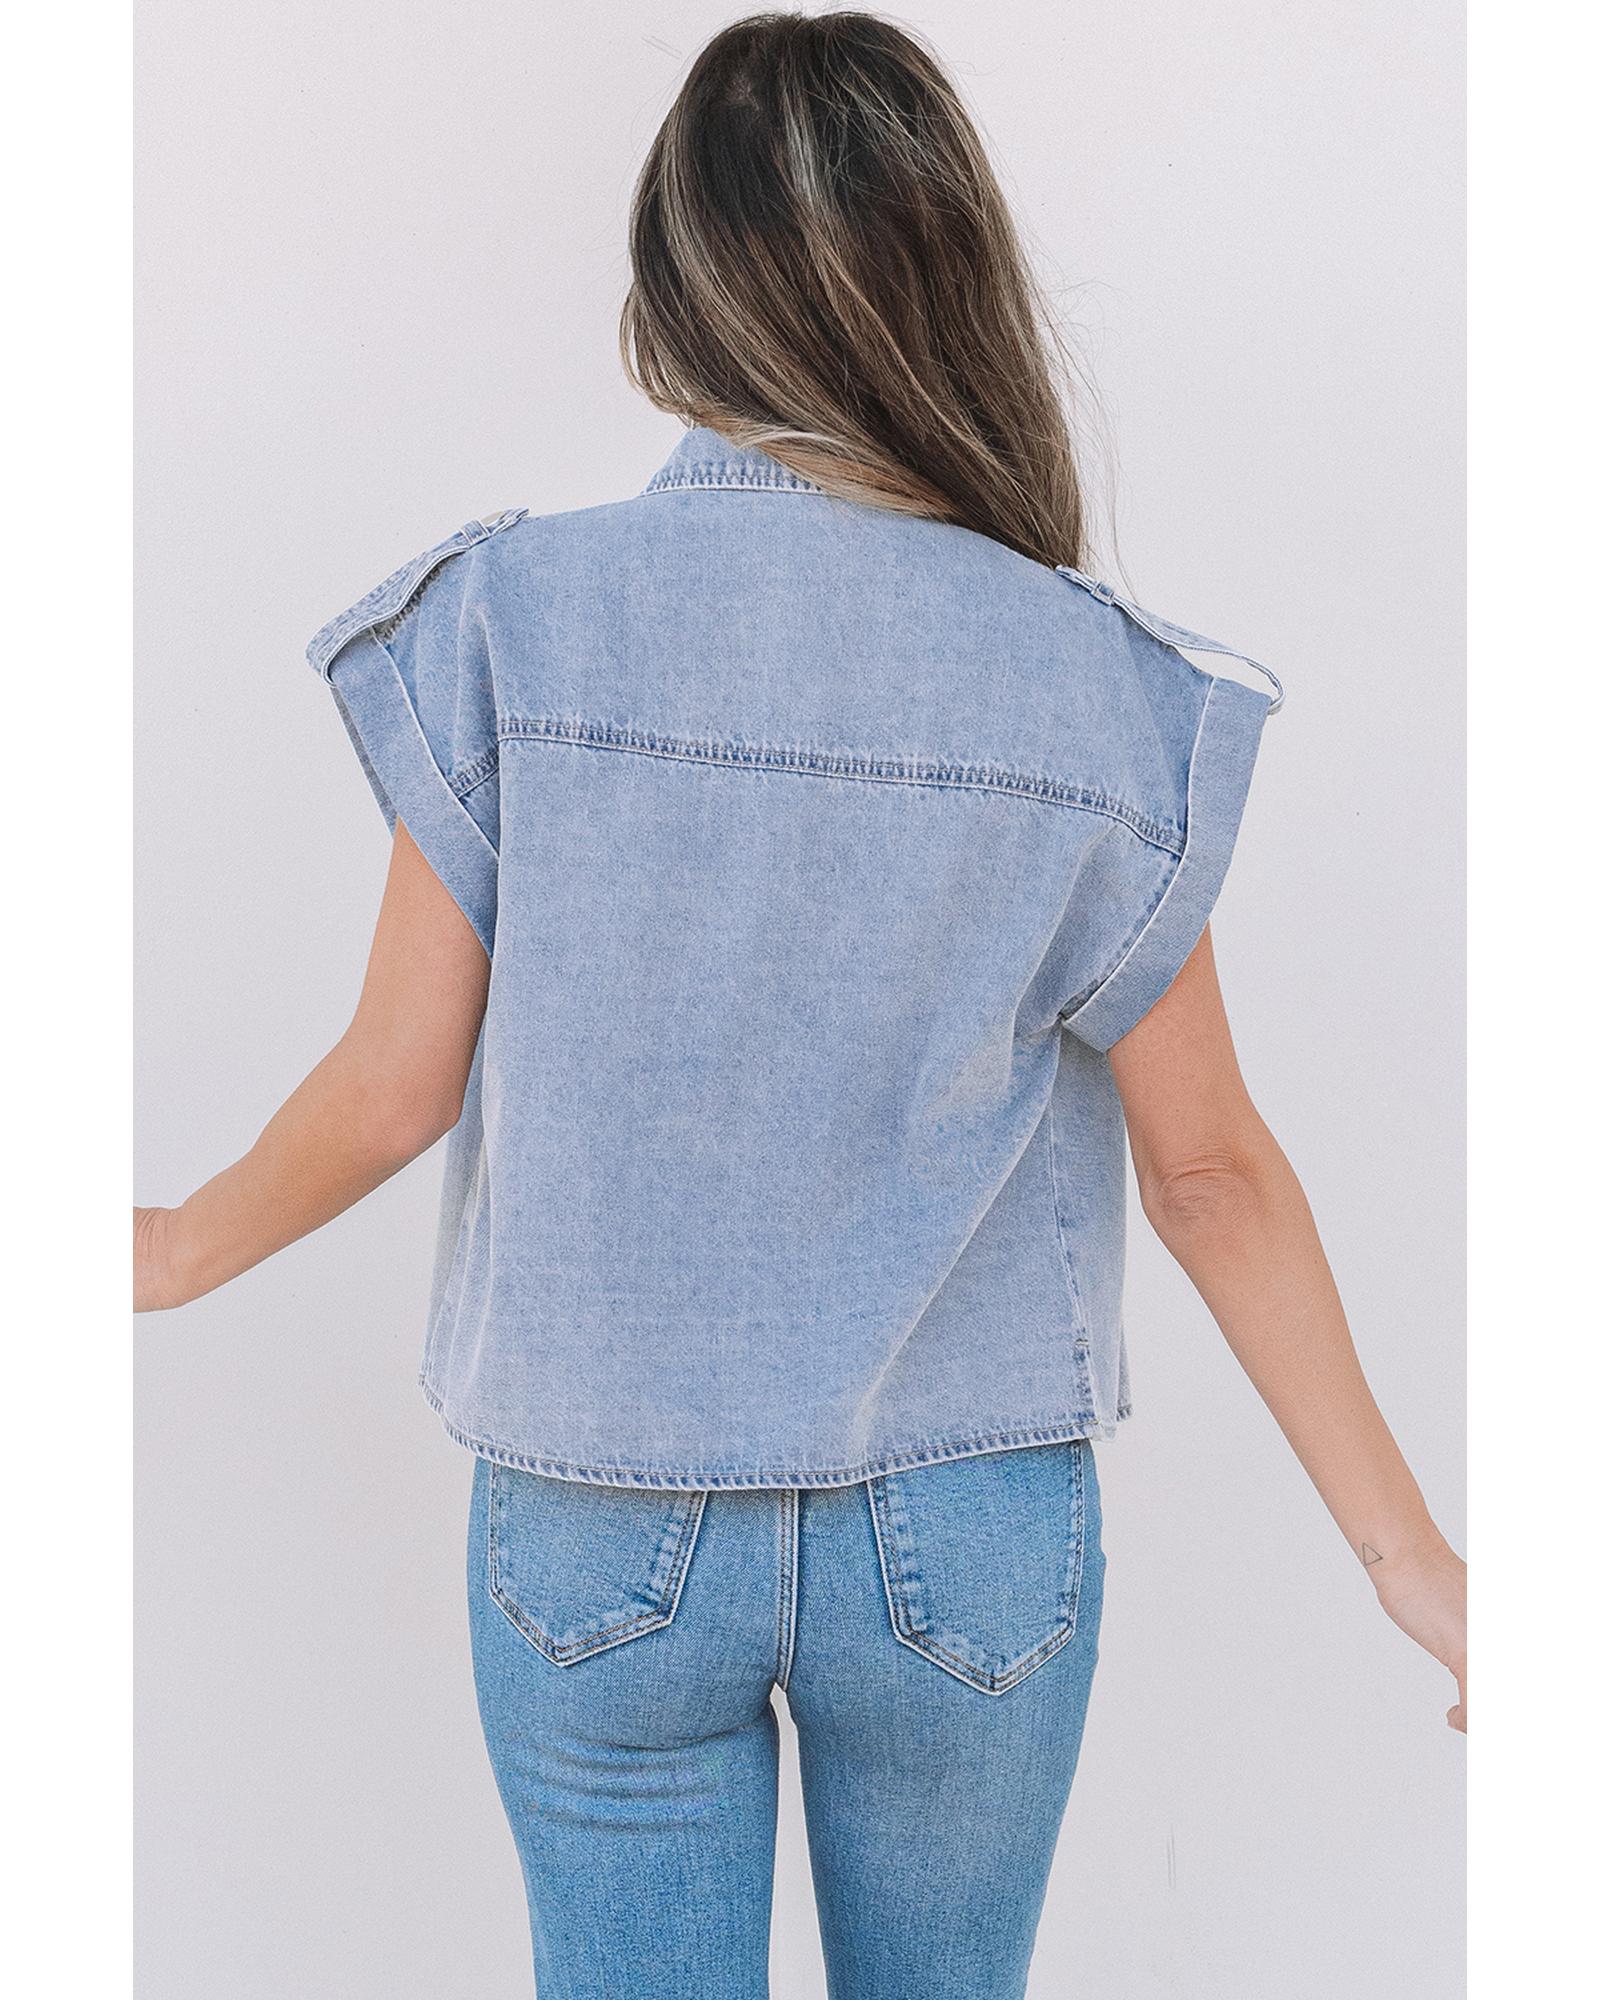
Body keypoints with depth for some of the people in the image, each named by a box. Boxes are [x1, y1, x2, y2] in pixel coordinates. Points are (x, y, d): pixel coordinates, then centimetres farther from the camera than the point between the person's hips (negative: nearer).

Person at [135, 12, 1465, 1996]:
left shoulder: (511, 623, -11)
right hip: (970, 1539, 1)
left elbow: (394, 1090, -6)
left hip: (594, 1535, 0)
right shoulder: (1095, 690, -10)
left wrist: (186, 1248, 15)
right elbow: (1208, 1167, -6)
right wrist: (1406, 1552, 5)